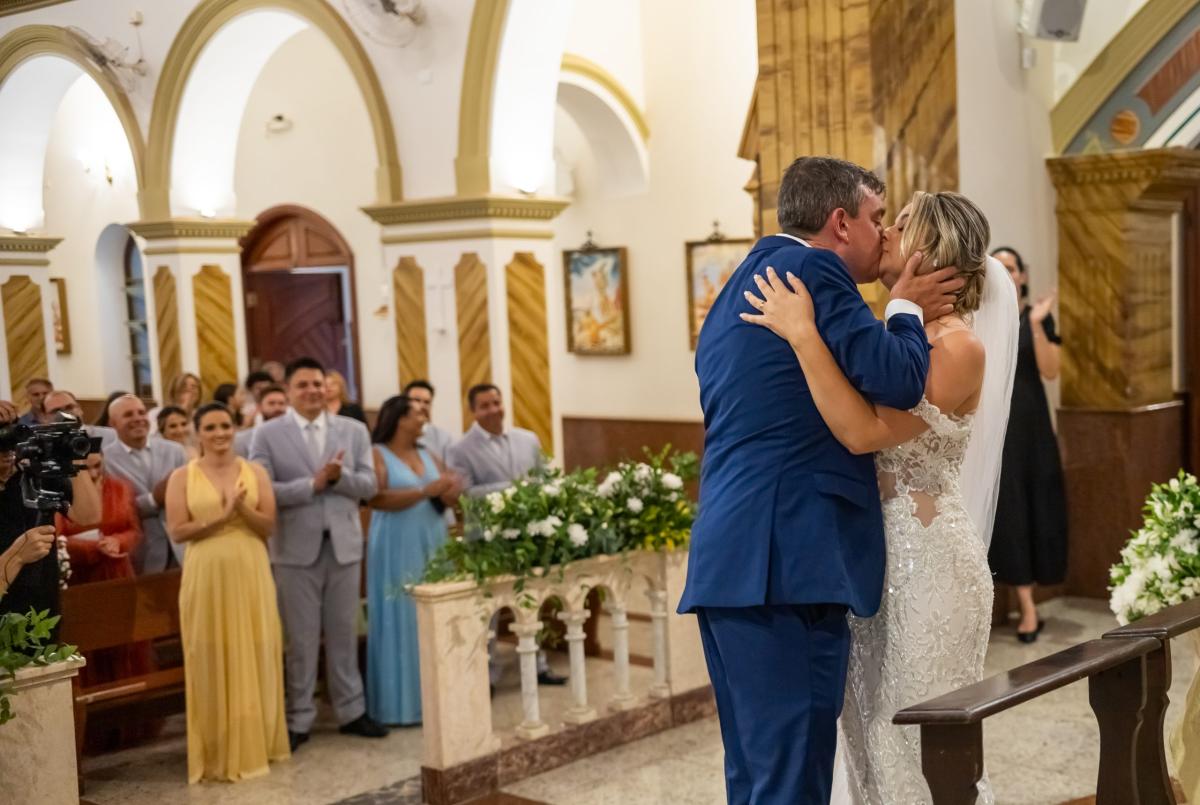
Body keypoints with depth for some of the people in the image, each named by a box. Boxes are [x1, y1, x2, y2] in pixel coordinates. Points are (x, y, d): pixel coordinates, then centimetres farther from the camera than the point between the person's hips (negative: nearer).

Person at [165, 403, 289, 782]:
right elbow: (176, 531, -6)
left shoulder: (255, 472, 6)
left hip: (250, 575, 2)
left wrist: (243, 509, -16)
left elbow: (269, 526, 1)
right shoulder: (182, 476, 2)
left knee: (255, 658, 5)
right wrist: (220, 517, -14)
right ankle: (219, 750, 11)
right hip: (207, 577, -1)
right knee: (213, 661, 2)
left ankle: (257, 743, 18)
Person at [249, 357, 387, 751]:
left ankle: (351, 711, 21)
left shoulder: (354, 430, 7)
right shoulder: (268, 434, -2)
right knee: (301, 639, 5)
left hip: (344, 544, 3)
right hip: (296, 547, -2)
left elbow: (369, 485, 2)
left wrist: (339, 477, -17)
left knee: (343, 633, 11)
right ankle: (298, 719, 13)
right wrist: (312, 484, -18)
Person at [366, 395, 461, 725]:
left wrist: (452, 487, -15)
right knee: (402, 623, -4)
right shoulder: (377, 455, -5)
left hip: (433, 546, 6)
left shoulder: (427, 455, 14)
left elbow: (452, 491, 10)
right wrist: (426, 491, -22)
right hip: (397, 550, -6)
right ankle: (402, 703, 3)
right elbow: (377, 499, -19)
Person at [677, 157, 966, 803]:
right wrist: (907, 309, 6)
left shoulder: (736, 290, 23)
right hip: (787, 563, -10)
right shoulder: (813, 269, -6)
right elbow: (898, 382, -11)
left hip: (723, 560, 10)